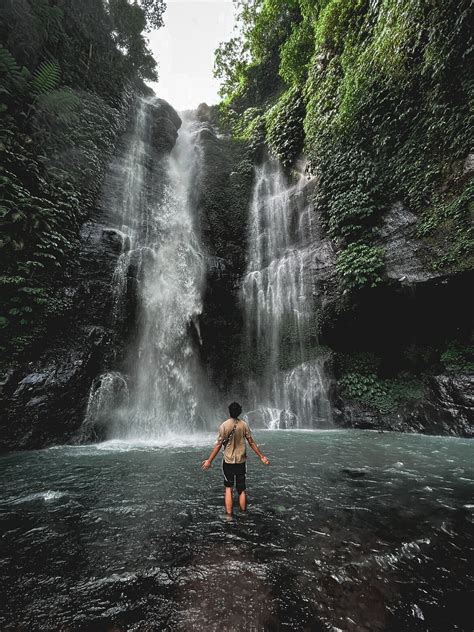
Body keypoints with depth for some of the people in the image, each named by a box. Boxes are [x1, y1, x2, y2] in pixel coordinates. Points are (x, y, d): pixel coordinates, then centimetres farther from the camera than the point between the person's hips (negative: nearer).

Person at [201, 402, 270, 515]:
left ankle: (229, 515, 10)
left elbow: (219, 445, -10)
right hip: (241, 461, 2)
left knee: (229, 489, 10)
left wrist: (209, 461, -3)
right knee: (241, 489, 15)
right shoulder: (244, 425, -6)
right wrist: (262, 457, 6)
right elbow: (251, 443, -4)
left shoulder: (224, 425, -11)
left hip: (228, 461, -1)